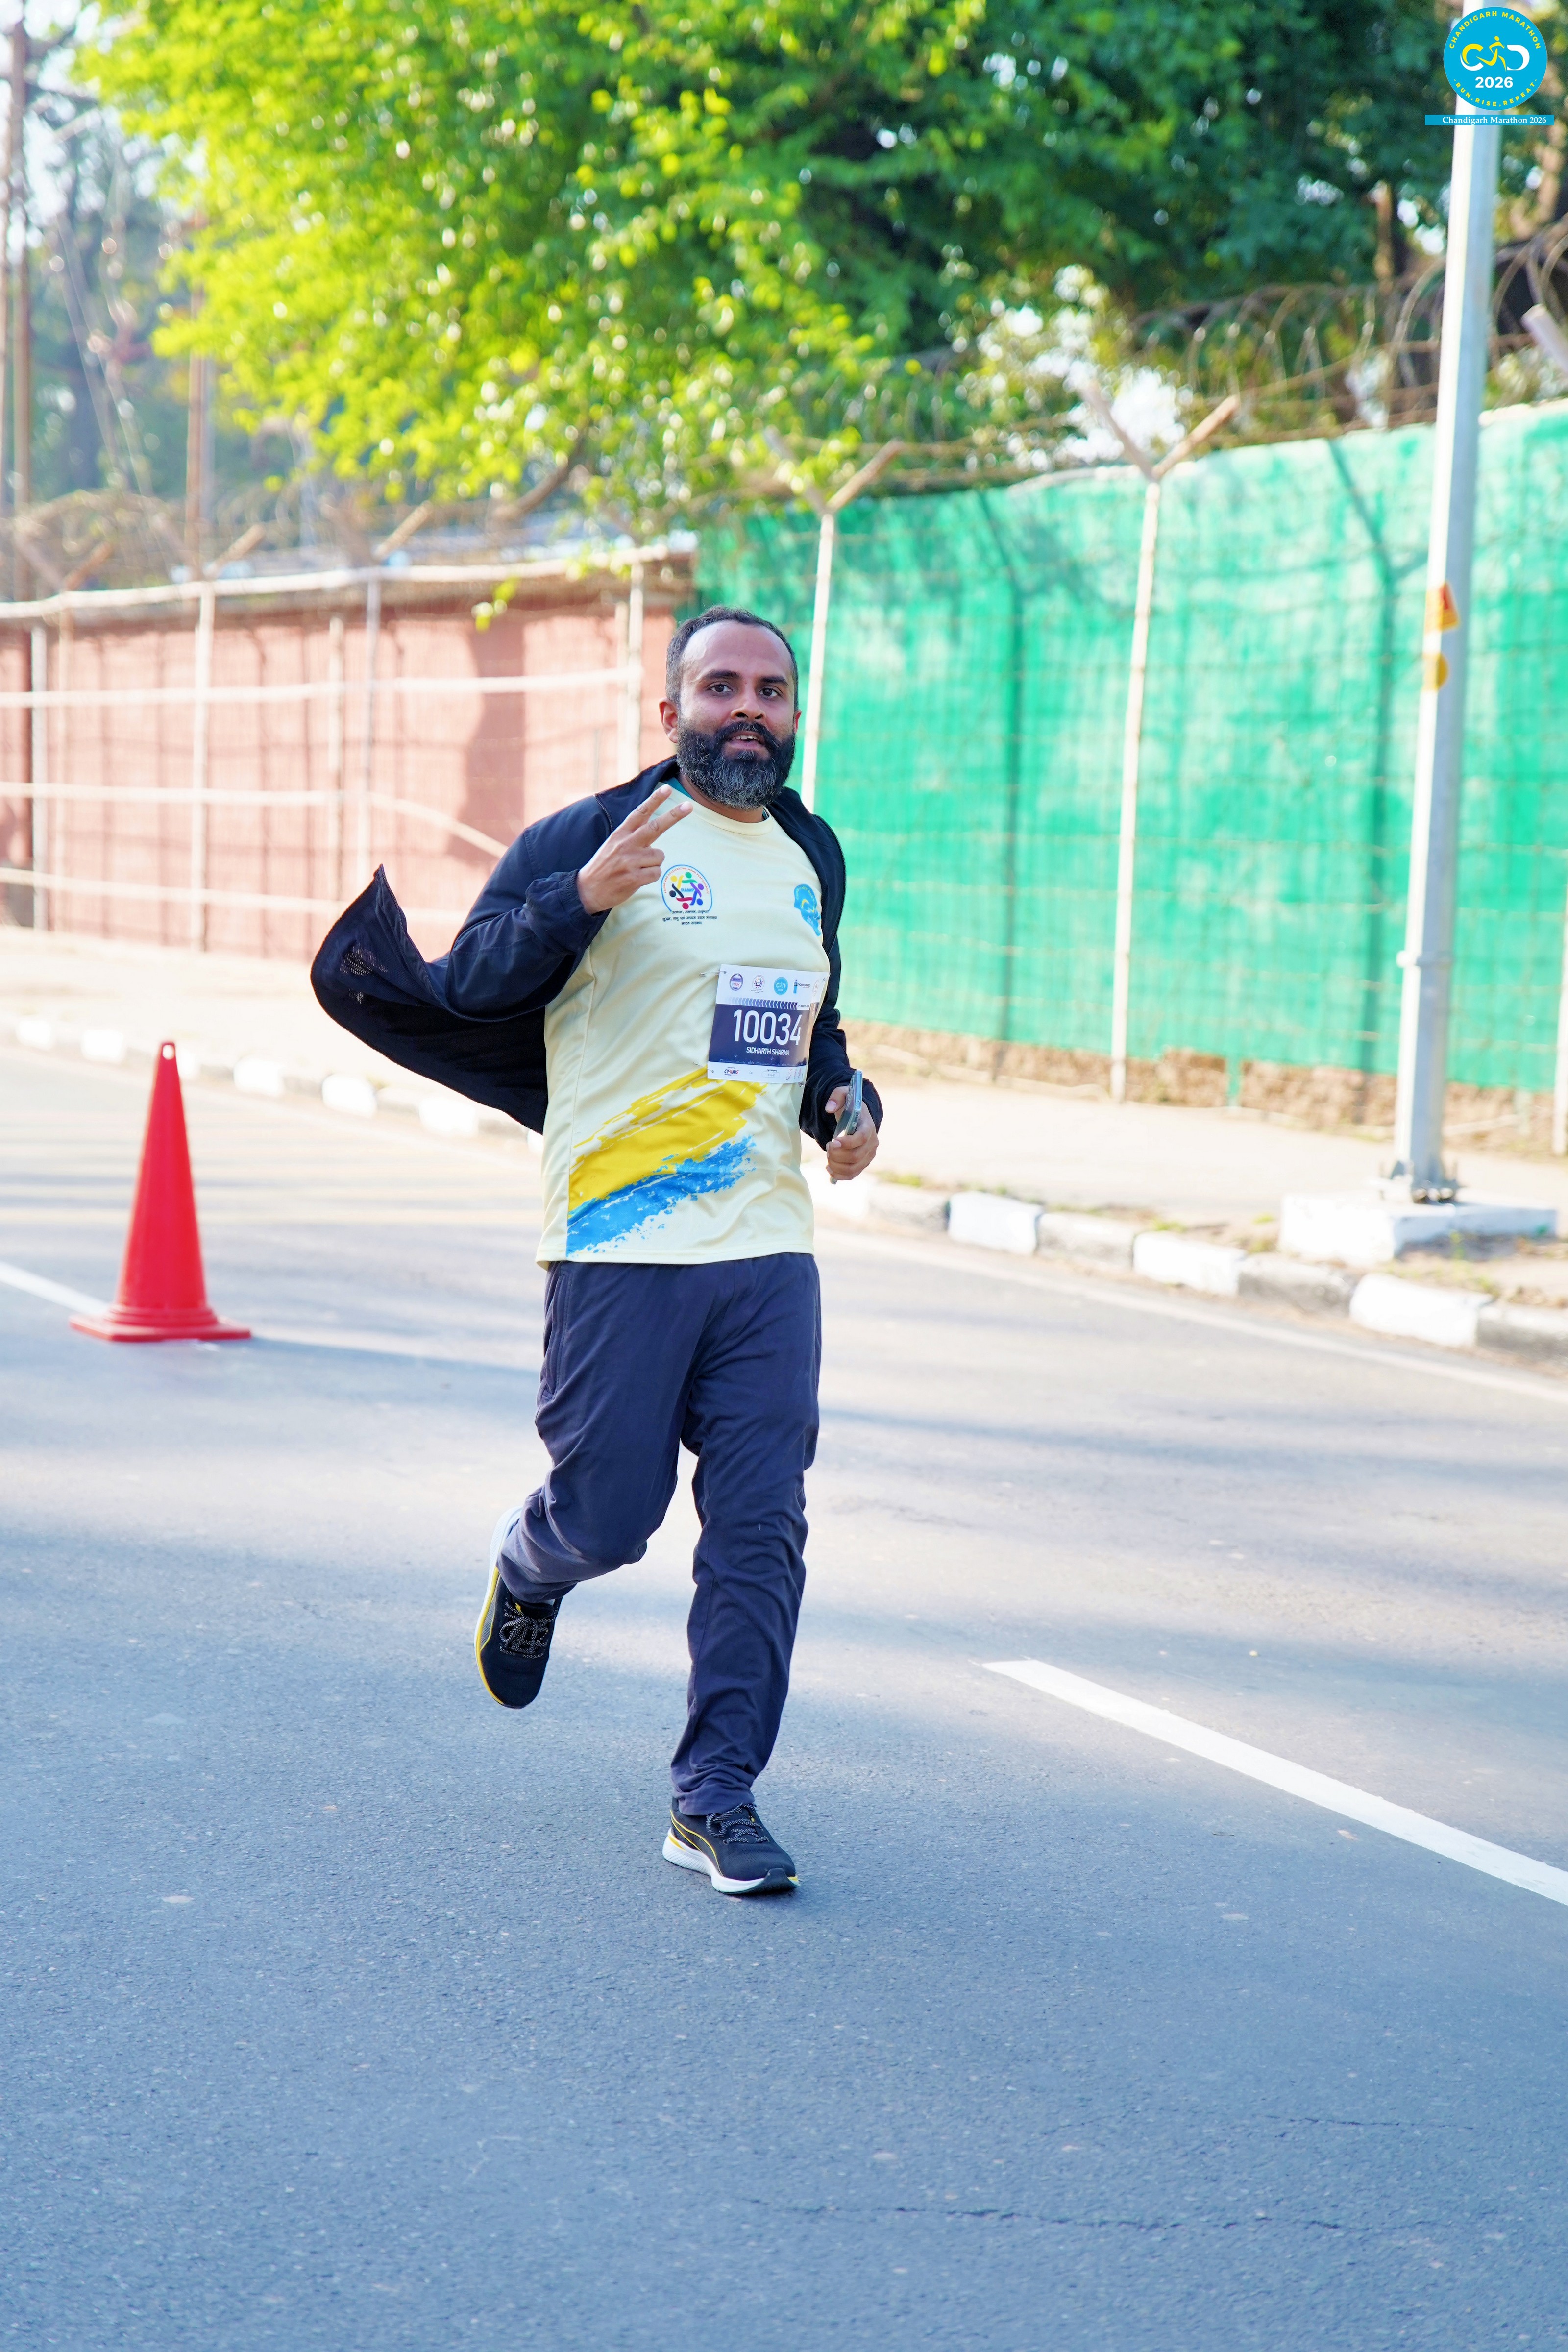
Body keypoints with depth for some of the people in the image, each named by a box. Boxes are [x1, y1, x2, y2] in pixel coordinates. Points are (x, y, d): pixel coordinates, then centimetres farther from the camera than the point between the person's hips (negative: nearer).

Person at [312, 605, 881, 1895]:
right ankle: (528, 1571, 37)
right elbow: (473, 983, -10)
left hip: (771, 1255, 5)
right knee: (605, 1517, 0)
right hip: (621, 1248, -5)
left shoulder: (811, 858, 16)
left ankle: (718, 1796, 8)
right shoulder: (592, 836, -4)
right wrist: (581, 896, -26)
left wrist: (843, 1101, 10)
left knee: (761, 1528, -1)